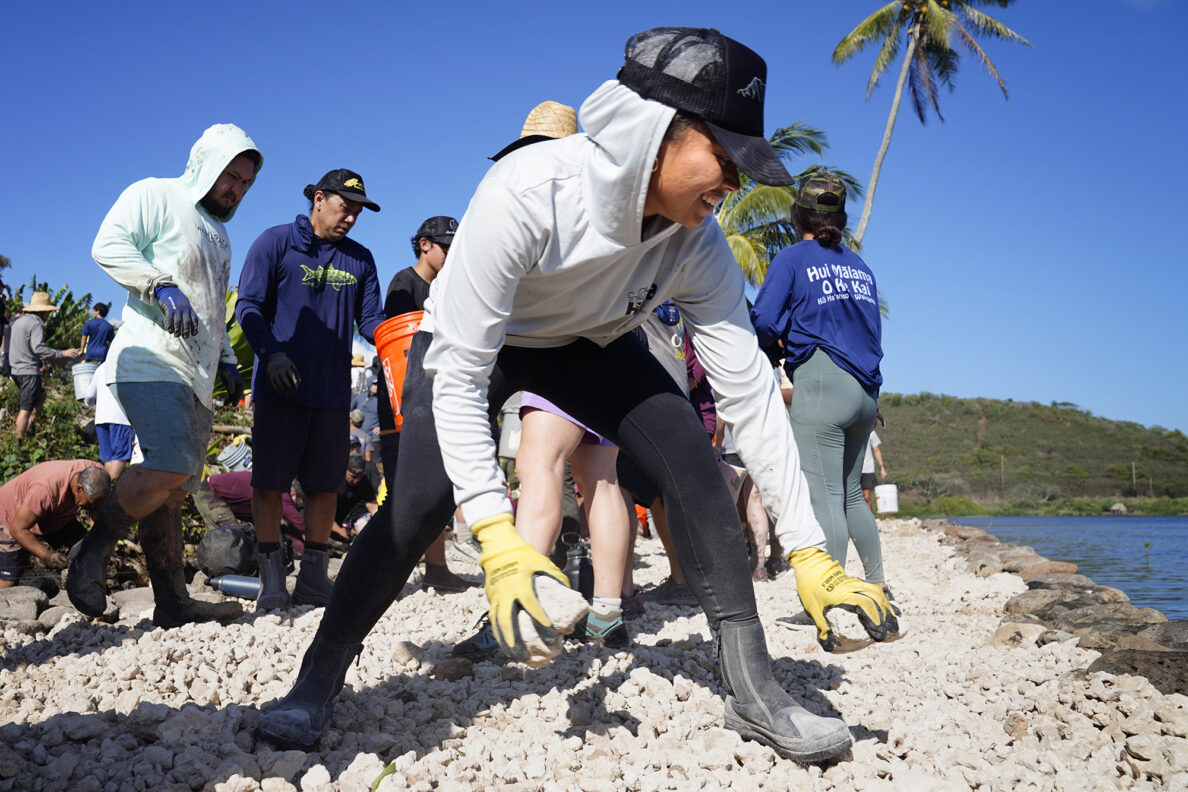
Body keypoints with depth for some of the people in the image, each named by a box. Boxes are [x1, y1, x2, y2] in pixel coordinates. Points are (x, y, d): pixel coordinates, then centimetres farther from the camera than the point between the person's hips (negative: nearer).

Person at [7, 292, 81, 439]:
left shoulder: (17, 321, 16)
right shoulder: (36, 323, -13)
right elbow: (38, 348, -25)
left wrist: (40, 360, 29)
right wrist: (63, 353, -24)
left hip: (16, 370, 10)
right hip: (29, 372, -10)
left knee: (41, 396, 24)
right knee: (26, 408, -6)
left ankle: (27, 429, 19)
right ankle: (19, 442, -6)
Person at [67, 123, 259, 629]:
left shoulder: (217, 232, 29)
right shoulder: (155, 195, 4)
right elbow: (108, 245, -11)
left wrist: (226, 360, 25)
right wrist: (161, 286, -21)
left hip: (197, 378, 8)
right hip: (152, 362, -8)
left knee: (173, 488, 5)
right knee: (171, 468, -23)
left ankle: (173, 602, 4)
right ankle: (92, 554, -4)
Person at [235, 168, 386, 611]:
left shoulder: (360, 260, 13)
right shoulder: (276, 243, 2)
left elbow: (370, 320, 9)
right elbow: (248, 305, -3)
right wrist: (271, 353, -18)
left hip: (333, 392, 4)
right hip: (279, 389, -4)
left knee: (324, 485, 6)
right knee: (270, 482, 0)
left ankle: (313, 578, 16)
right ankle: (272, 580, 9)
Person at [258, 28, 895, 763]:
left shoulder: (697, 243, -25)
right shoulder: (526, 192, -39)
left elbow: (750, 392, -22)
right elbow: (459, 373, -36)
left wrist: (810, 553, -24)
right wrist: (498, 538, -43)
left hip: (592, 344, 3)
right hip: (471, 342, -3)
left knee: (691, 459, -16)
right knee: (423, 500, -22)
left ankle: (754, 690, -8)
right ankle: (317, 686, 0)